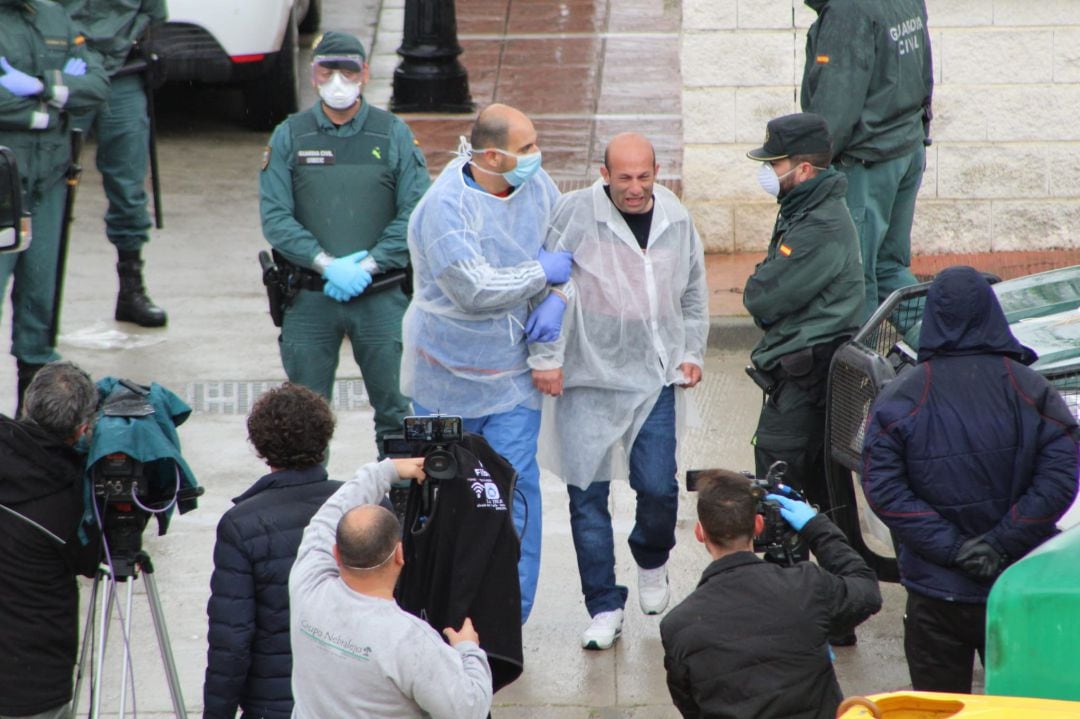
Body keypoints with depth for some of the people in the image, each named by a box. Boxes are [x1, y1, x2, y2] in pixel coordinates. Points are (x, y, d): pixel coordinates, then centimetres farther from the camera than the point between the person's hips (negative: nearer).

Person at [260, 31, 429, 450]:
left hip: (381, 296, 0)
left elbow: (415, 215, -2)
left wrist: (368, 265, -13)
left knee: (396, 410, 1)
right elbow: (275, 218, -3)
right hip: (310, 299, 0)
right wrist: (328, 264, -15)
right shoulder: (289, 137, 4)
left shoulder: (394, 135, 4)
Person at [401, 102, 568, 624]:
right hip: (448, 371, -3)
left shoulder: (535, 184, -3)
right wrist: (542, 273, -18)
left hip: (512, 371, 4)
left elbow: (566, 247, 14)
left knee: (516, 487, -5)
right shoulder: (445, 206, -23)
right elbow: (474, 289, -29)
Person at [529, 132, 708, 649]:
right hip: (588, 376, -2)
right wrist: (546, 356, -6)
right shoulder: (576, 214, -8)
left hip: (655, 376, 2)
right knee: (588, 494, -1)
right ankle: (605, 607, 10)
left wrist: (692, 352, 12)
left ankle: (652, 562, 28)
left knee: (658, 487, -5)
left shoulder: (676, 219, 6)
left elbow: (694, 294, 19)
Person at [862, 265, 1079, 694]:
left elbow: (882, 488, -12)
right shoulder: (1031, 390, -5)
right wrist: (1001, 543, -11)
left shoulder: (900, 397, -6)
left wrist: (951, 547, -13)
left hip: (935, 590, -1)